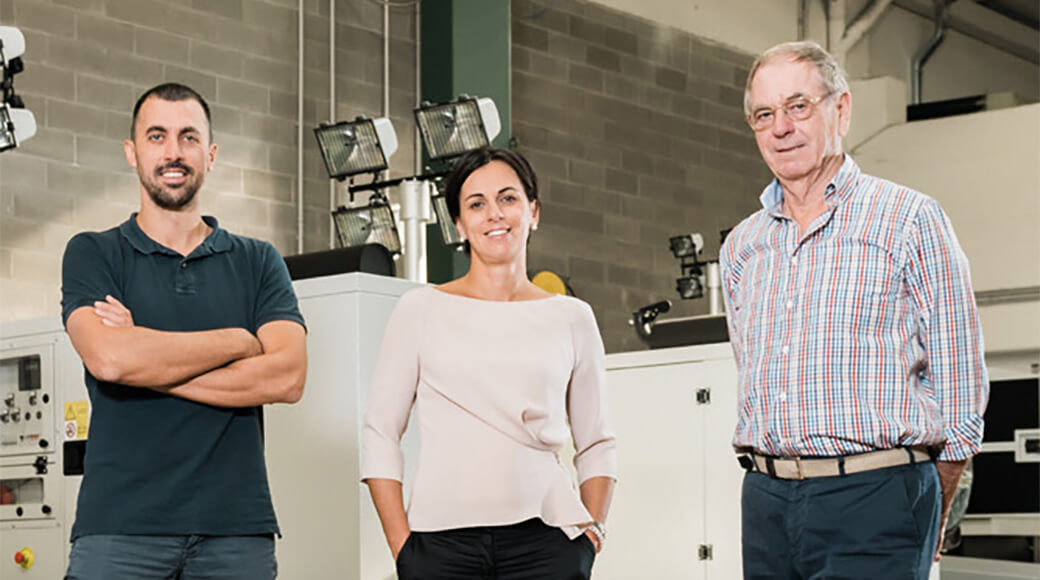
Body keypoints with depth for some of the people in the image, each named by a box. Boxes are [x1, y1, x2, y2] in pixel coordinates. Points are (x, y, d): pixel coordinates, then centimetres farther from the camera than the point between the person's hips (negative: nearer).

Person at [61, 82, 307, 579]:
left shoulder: (258, 262, 12)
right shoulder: (93, 254, 7)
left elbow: (288, 376, -3)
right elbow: (108, 356, -12)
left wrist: (148, 360, -7)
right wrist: (237, 341, -3)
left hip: (237, 525, 2)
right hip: (121, 524, -1)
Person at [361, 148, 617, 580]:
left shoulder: (571, 318, 10)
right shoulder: (421, 310, 6)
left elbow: (596, 445, 15)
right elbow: (379, 434, 5)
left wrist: (593, 529, 2)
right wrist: (401, 544, -3)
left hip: (543, 540, 1)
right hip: (442, 540, -1)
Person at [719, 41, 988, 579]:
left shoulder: (909, 220, 0)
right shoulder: (741, 246, 14)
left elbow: (958, 391, 0)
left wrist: (925, 528, 3)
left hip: (874, 498, -5)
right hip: (766, 500, 5)